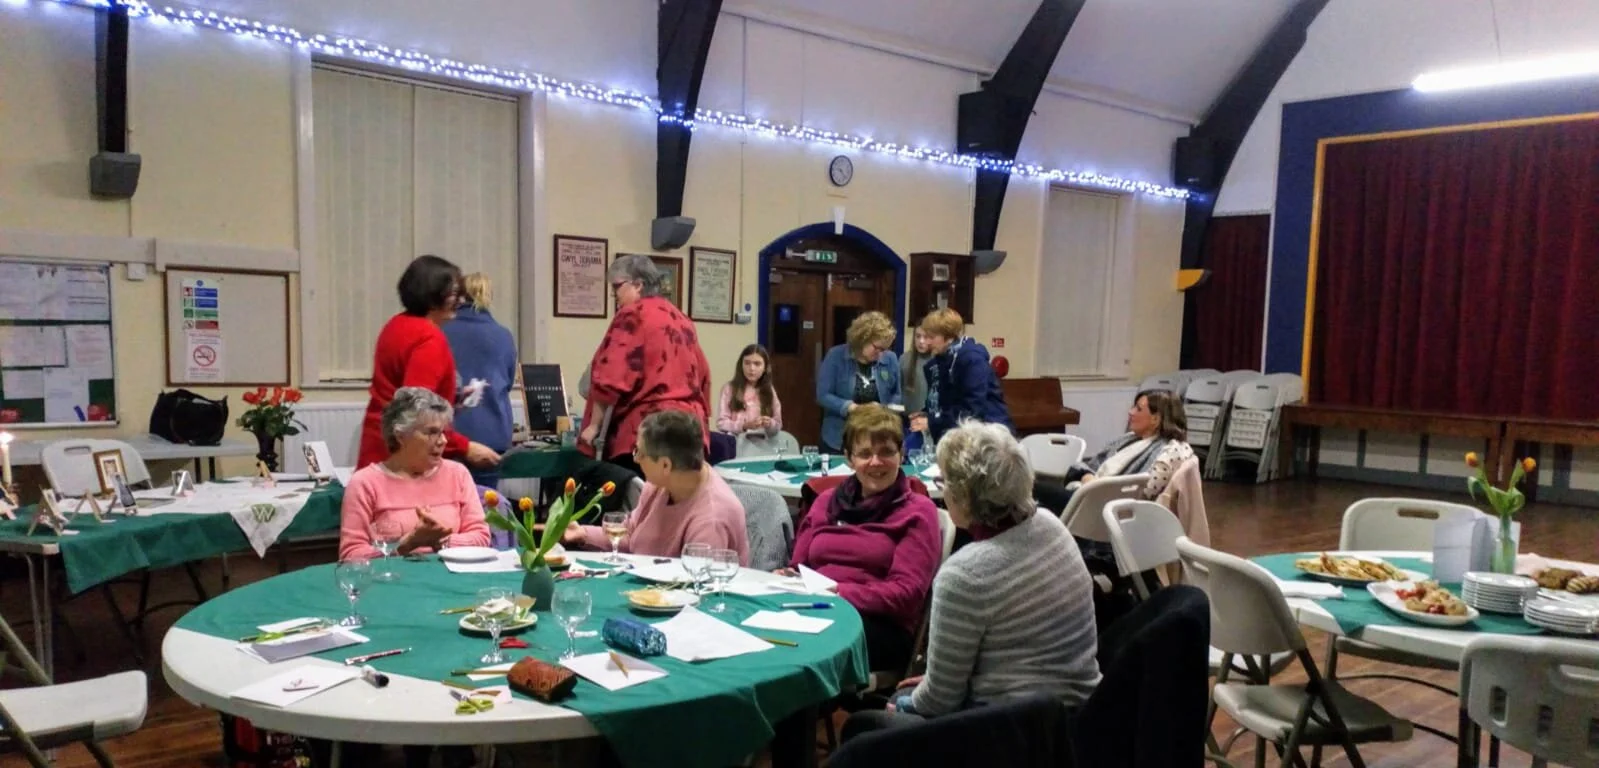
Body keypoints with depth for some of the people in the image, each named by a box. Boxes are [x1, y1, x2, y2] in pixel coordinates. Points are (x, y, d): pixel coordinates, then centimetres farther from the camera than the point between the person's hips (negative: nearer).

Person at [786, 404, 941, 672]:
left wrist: (840, 594, -16)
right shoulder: (826, 501, 24)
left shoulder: (917, 512, 8)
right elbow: (798, 568, 23)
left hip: (881, 625, -4)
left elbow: (906, 593, -4)